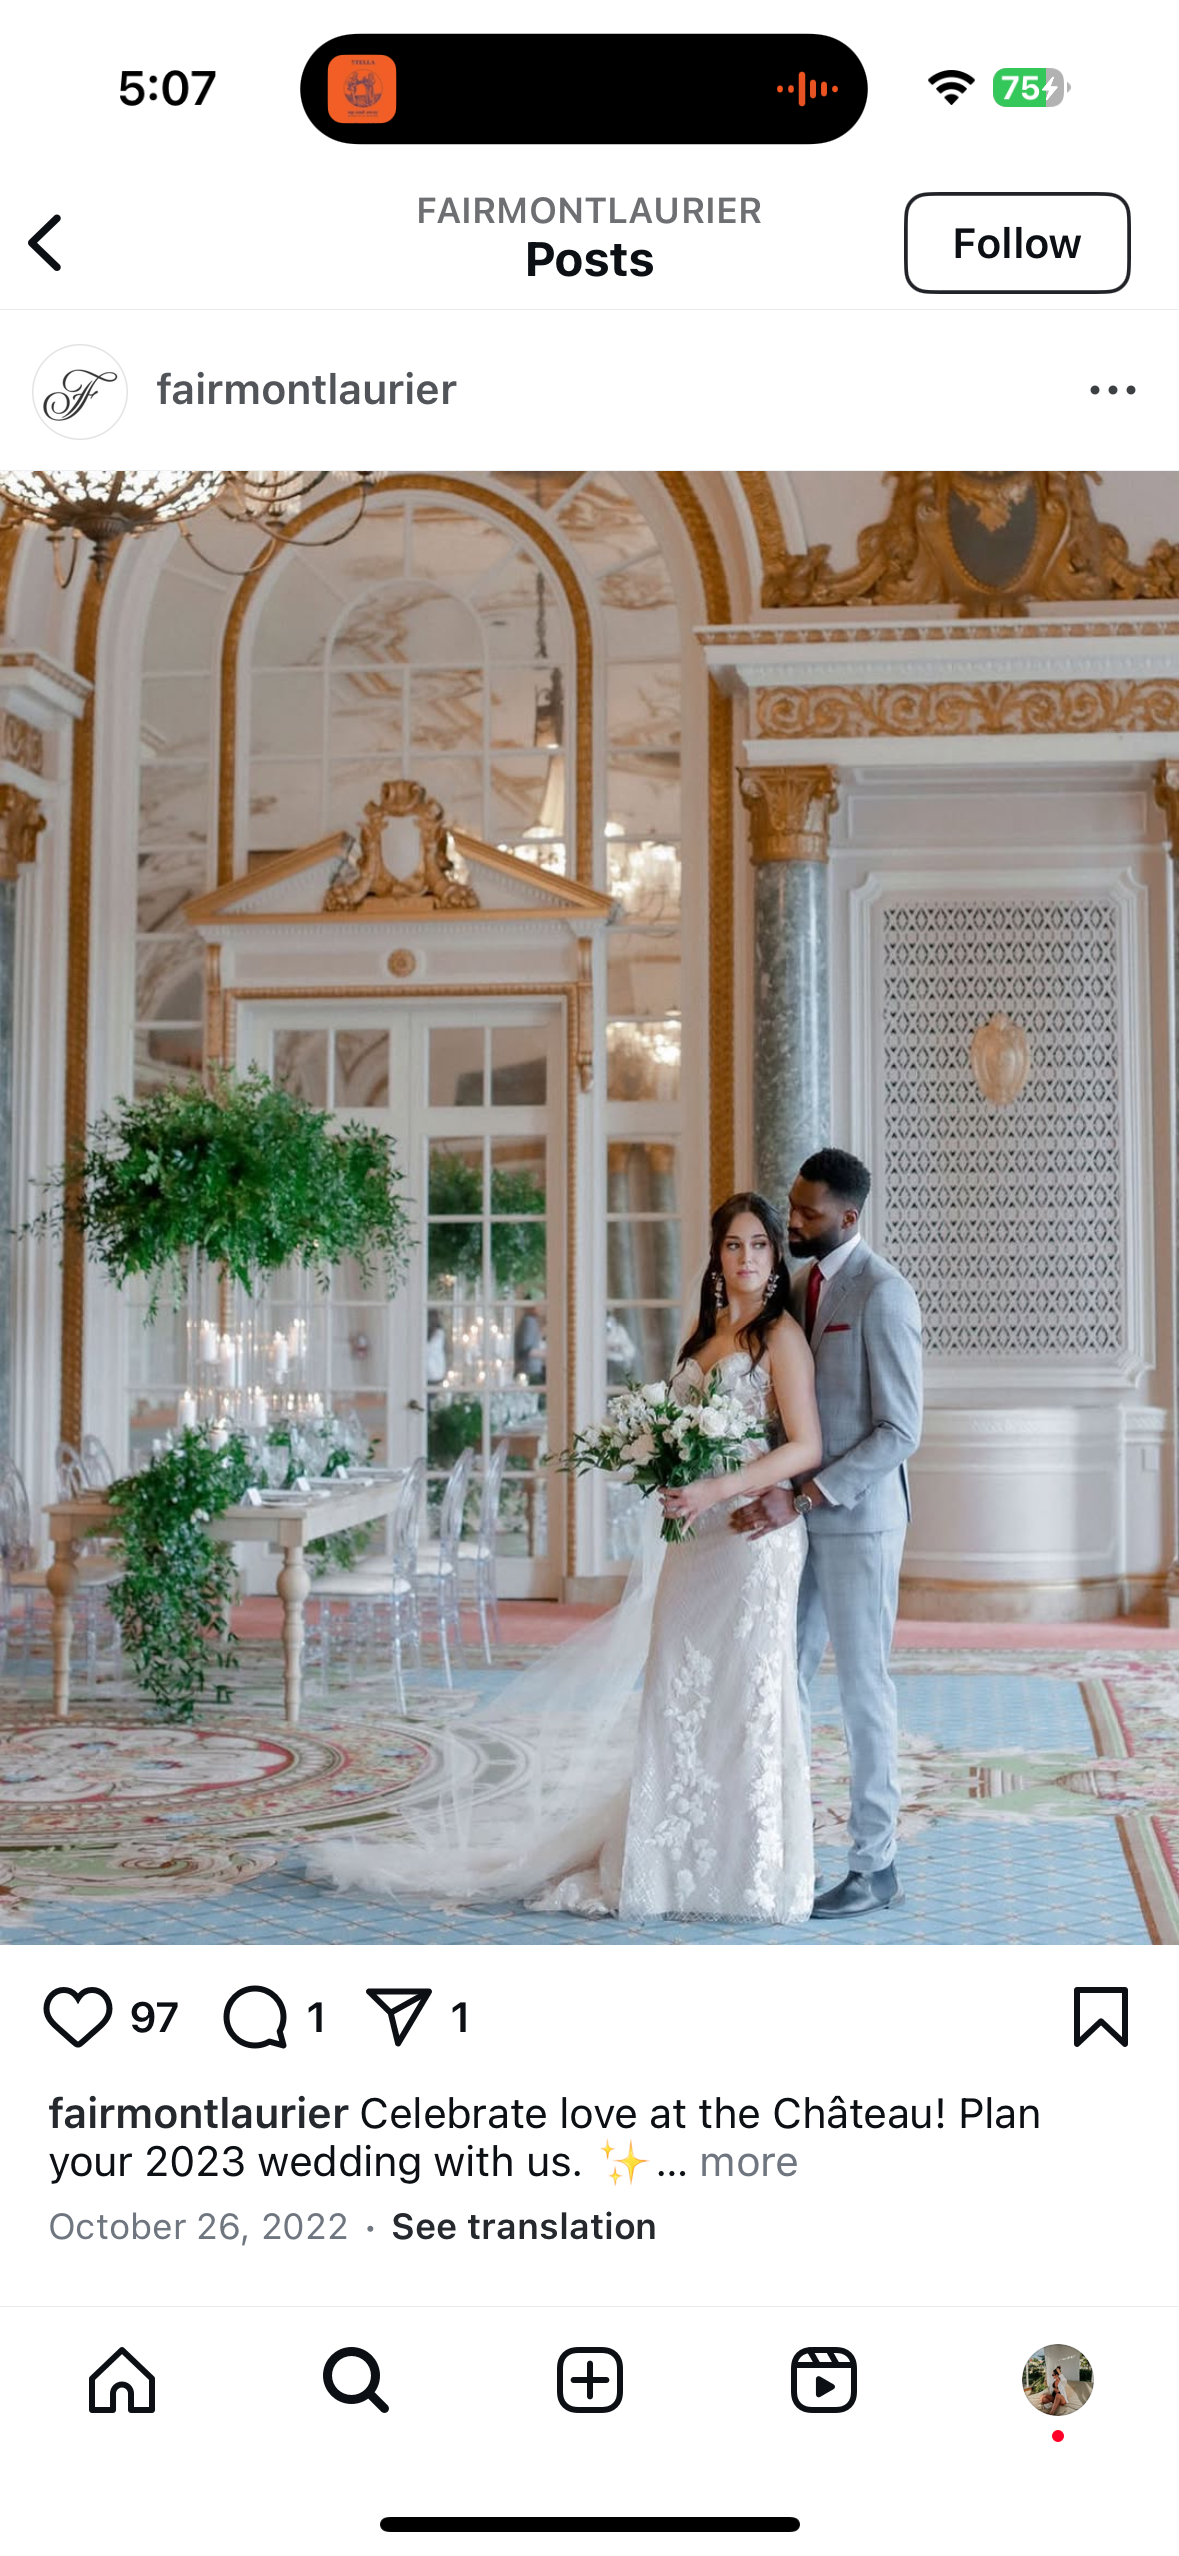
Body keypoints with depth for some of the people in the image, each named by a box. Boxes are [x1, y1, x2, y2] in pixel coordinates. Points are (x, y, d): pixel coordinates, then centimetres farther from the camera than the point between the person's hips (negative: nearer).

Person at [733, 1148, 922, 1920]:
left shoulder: (882, 1292, -14)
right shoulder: (800, 1286, 11)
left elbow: (900, 1431, -18)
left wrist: (805, 1495, -23)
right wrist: (778, 1492, 3)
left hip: (858, 1516, -7)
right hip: (800, 1513, 7)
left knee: (862, 1685, 1)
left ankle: (877, 1868, 13)